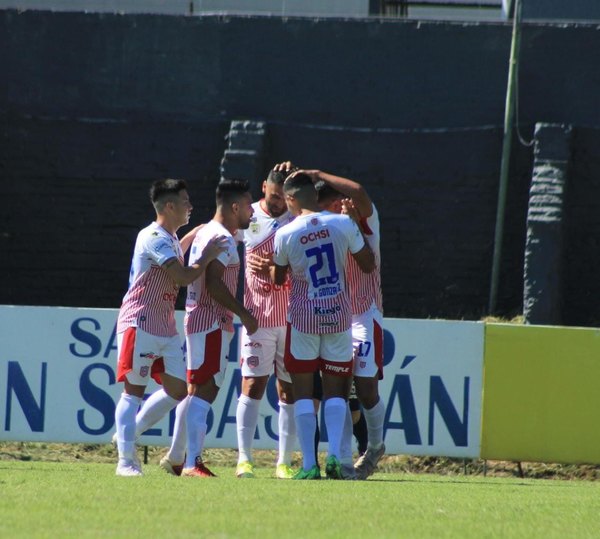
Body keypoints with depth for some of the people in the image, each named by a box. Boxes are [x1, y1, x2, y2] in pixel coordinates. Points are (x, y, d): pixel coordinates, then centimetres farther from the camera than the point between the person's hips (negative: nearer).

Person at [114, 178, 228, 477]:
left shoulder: (170, 238, 16)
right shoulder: (153, 238, -16)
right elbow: (184, 276, -25)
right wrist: (207, 256, -11)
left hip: (166, 328, 10)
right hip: (140, 324, -10)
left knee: (176, 389, 7)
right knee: (134, 389, -8)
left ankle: (128, 435, 20)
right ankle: (126, 460, -8)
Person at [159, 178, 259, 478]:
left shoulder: (205, 233, 18)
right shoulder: (222, 238, -13)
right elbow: (214, 283, -22)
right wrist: (244, 314, -18)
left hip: (197, 318, 10)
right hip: (213, 322, -10)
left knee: (196, 391, 17)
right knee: (204, 391, -14)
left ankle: (175, 458, 23)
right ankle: (192, 464, -19)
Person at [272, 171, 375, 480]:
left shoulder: (285, 235, -9)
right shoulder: (344, 224, -7)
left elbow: (278, 279, 4)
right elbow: (368, 266, 4)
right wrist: (360, 233, 16)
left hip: (303, 316, -2)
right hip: (339, 314, 2)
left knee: (303, 392, 6)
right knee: (335, 390, 10)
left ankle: (309, 464, -3)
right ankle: (334, 454, -9)